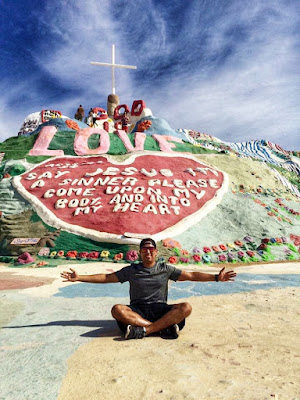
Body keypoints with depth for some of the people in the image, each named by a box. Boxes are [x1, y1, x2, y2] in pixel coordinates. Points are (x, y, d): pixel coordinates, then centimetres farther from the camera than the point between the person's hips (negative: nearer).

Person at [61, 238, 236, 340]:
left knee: (186, 307, -27)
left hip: (160, 309, 1)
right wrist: (79, 278, 1)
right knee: (117, 309, -31)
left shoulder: (165, 269, 9)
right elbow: (105, 277, 8)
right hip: (137, 310, 0)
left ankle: (143, 331, -32)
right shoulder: (131, 270, 9)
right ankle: (164, 328, -30)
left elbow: (191, 275, 8)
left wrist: (216, 277, -1)